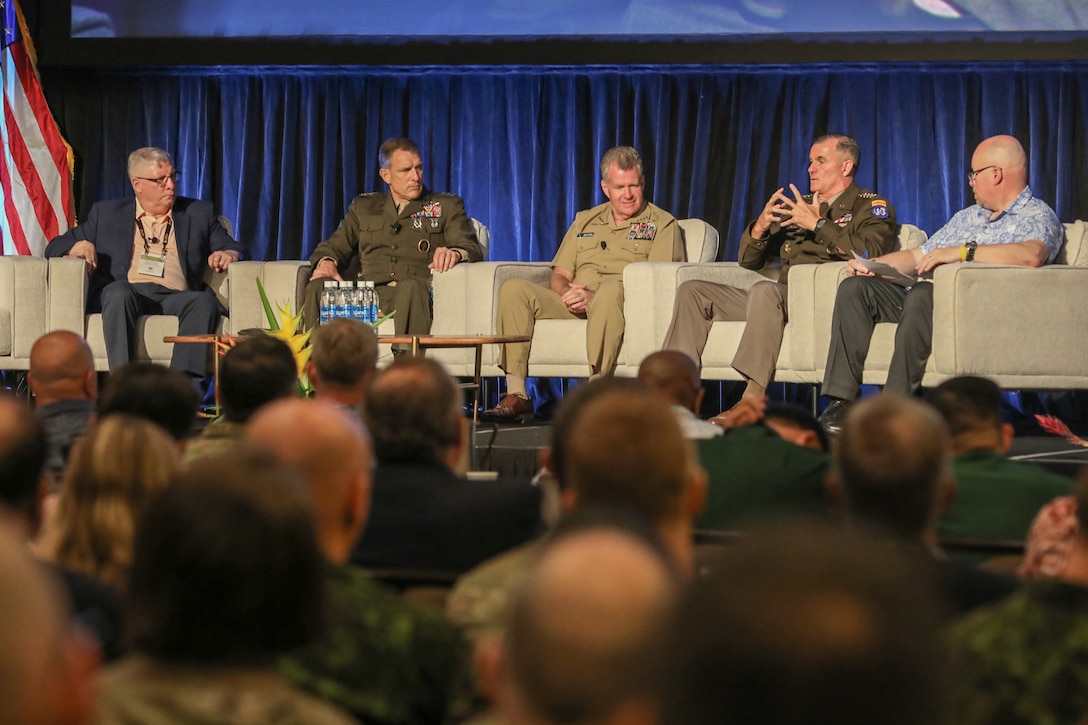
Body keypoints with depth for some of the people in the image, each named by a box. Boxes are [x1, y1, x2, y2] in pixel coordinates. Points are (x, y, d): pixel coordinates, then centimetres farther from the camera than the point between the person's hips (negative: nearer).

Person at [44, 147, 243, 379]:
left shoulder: (199, 213, 26)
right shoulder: (107, 213, 24)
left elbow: (235, 249, 21)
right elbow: (55, 247, 23)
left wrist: (228, 254, -4)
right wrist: (78, 247, -1)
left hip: (176, 297, 1)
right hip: (127, 293, -1)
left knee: (205, 302, -33)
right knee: (119, 291, -37)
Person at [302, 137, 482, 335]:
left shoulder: (447, 206, 20)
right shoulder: (363, 206, 28)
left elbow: (472, 249, 8)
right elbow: (335, 246, 26)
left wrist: (455, 253, -18)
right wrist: (326, 262, -1)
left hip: (418, 291, -2)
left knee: (411, 287, -40)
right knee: (318, 287, -27)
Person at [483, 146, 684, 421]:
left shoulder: (662, 223, 8)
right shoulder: (585, 221, 24)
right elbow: (559, 276, 20)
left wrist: (594, 296, -18)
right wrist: (568, 294, -8)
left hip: (628, 304, -5)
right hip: (573, 307, 5)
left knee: (610, 289, -40)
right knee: (513, 289, -17)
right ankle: (516, 396, -24)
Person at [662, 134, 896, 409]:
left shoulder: (872, 206, 5)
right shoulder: (797, 205, 26)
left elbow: (870, 253, -18)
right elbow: (748, 261, 25)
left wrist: (818, 223, -15)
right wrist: (760, 227, 3)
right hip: (782, 299, 8)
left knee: (765, 290, -38)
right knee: (692, 291, -2)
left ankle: (752, 399, -43)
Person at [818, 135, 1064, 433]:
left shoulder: (1038, 216, 2)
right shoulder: (967, 217, 30)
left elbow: (1031, 255, -23)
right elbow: (917, 256, 29)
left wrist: (963, 251, -22)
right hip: (923, 300, 8)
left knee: (922, 294, -37)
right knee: (855, 288, -8)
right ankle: (842, 403, -19)